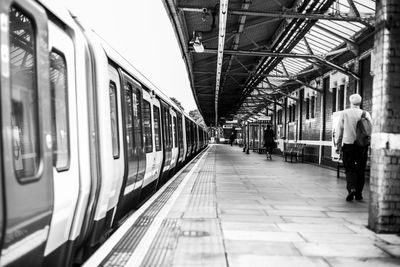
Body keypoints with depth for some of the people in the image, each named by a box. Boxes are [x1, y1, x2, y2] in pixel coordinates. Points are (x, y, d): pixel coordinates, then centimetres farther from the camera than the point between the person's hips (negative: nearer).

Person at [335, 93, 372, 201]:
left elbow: (339, 130, 0)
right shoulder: (366, 114, 3)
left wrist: (338, 145, 7)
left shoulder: (344, 113, -1)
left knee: (349, 169, 4)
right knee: (361, 169, 11)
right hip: (362, 145, 2)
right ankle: (358, 194, 17)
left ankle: (351, 188, -16)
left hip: (348, 144, -2)